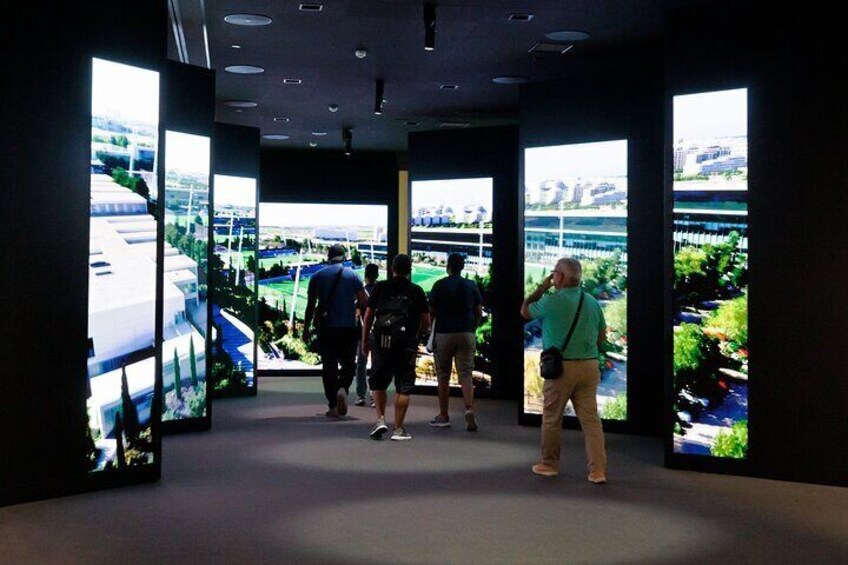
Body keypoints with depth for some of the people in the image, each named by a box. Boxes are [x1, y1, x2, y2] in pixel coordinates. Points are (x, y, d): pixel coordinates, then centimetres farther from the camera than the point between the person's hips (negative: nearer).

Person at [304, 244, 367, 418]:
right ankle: (343, 389, -16)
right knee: (348, 363, 11)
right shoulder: (352, 276, 1)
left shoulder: (317, 276, 4)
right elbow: (363, 302, -3)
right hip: (348, 328, -1)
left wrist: (306, 329, 11)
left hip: (325, 328, 1)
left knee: (329, 366, 7)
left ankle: (333, 406, 3)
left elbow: (310, 305, 4)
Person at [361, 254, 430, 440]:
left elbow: (368, 315, 5)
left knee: (378, 382, 16)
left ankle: (381, 419, 3)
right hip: (406, 342, -1)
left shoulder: (381, 287, 6)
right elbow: (426, 322, 4)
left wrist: (365, 340, 13)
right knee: (403, 386, 5)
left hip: (381, 341, 1)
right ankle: (398, 429, 4)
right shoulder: (416, 291, 5)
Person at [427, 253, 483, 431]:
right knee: (465, 375, 2)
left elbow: (431, 311, -3)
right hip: (467, 335, 2)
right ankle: (469, 409, -20)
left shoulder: (440, 285, -5)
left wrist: (430, 328, 15)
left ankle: (443, 416, 14)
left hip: (444, 334, -2)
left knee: (443, 376, 8)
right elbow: (479, 313, 4)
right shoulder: (471, 286, 4)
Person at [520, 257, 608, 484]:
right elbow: (602, 336, 14)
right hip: (589, 366, 4)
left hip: (561, 367, -4)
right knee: (591, 418, 4)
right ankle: (598, 469, 0)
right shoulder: (593, 303, 5)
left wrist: (541, 288, 11)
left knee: (552, 418, 11)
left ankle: (549, 464, 23)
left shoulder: (552, 302, -12)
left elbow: (525, 311, 6)